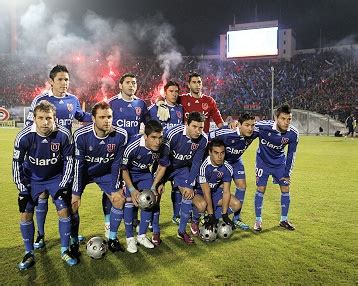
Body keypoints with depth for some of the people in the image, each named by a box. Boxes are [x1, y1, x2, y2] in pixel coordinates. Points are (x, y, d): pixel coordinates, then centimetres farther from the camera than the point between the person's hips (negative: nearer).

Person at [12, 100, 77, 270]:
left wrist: (64, 186, -12)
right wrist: (22, 190, -11)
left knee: (64, 211, -7)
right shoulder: (24, 137, -23)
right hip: (32, 179, 1)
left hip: (56, 178, 0)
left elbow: (69, 160, -10)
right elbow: (17, 163, -10)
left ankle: (65, 251, 12)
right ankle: (29, 254, 16)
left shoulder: (64, 135, -23)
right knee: (25, 214, -3)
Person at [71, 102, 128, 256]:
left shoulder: (120, 135, -24)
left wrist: (116, 188, -9)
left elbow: (116, 163, -12)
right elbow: (78, 164, -21)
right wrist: (76, 192, -17)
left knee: (119, 199, -5)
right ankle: (74, 242, 9)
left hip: (105, 172, 2)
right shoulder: (81, 135, -29)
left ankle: (112, 239, 13)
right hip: (83, 173, -2)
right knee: (72, 203, -13)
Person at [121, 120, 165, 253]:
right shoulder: (133, 146, -36)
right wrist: (132, 189, -23)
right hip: (129, 174, -3)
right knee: (129, 201, -15)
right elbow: (124, 169, -20)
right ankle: (130, 238, 1)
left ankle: (141, 236, 10)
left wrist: (154, 186, -10)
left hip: (145, 173, 4)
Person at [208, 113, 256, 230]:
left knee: (242, 186, 0)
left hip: (236, 161, 5)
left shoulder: (253, 134, -25)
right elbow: (208, 137, -28)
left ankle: (236, 218, 17)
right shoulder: (226, 134, -40)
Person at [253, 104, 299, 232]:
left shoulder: (293, 134, -20)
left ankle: (284, 220, 22)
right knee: (261, 189, -5)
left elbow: (291, 154, -7)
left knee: (285, 189, 3)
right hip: (263, 160, -3)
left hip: (280, 161, 3)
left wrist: (287, 174, -2)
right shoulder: (263, 126, -33)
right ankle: (258, 221, 11)